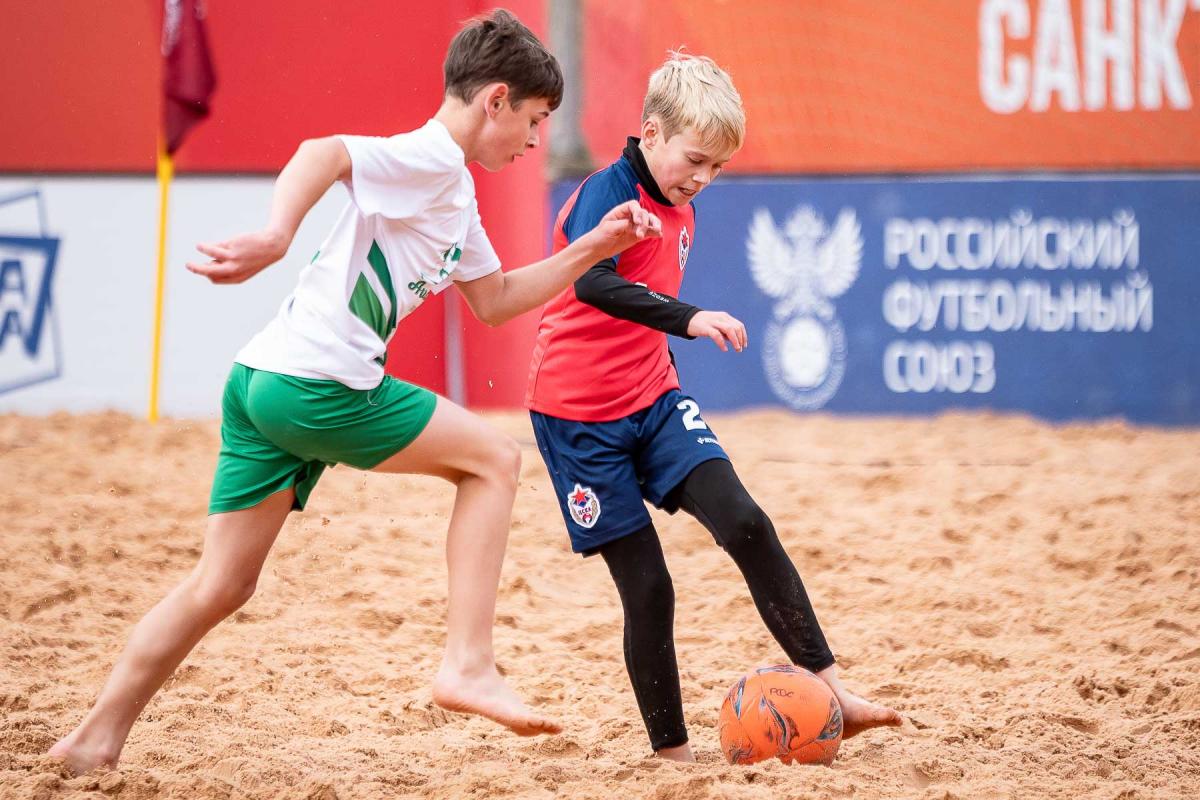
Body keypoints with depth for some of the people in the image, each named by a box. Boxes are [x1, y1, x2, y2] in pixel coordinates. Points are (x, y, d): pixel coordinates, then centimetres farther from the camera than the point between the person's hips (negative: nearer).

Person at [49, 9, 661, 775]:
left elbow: (494, 300, 32)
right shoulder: (431, 158, -8)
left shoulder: (455, 194, 24)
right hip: (317, 385, -10)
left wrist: (594, 249, 24)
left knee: (221, 587, 11)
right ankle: (469, 666, -1)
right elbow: (325, 153, -26)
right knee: (493, 458, 3)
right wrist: (275, 238, -42)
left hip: (260, 385, 10)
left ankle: (94, 741, 13)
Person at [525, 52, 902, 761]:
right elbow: (592, 283, -36)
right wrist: (688, 319, -47)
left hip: (654, 402, 6)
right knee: (646, 586, -5)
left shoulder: (682, 211, 9)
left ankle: (831, 694, -18)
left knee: (744, 524, -15)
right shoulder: (610, 191, -16)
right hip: (582, 417, -6)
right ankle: (672, 752, 7)